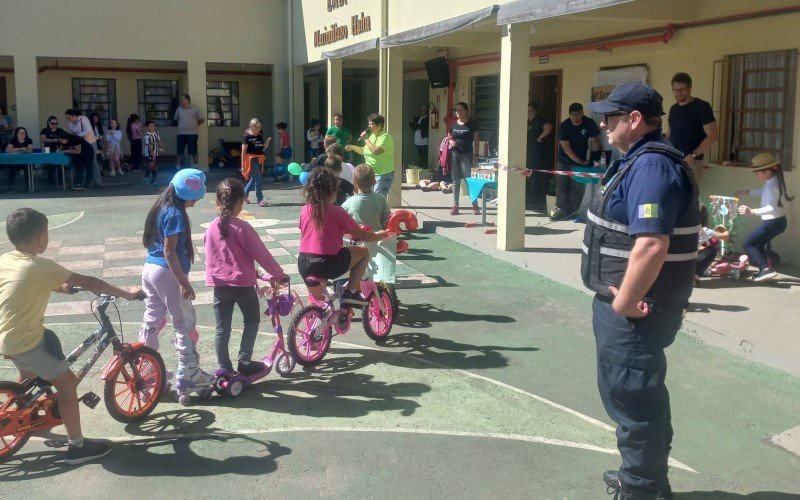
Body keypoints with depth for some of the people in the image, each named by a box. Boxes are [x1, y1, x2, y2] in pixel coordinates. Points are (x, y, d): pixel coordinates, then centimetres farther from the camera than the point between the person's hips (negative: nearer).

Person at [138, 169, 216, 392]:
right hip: (167, 273, -9)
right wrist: (184, 282, -20)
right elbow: (169, 252, -21)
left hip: (150, 267, 9)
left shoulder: (160, 207, 10)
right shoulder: (175, 214, -18)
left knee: (152, 320, 16)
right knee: (185, 324, 0)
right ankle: (188, 374, 6)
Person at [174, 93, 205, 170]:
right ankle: (178, 168, 7)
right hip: (181, 134, 2)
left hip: (192, 134, -2)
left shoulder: (195, 108, 0)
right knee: (179, 152, 3)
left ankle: (195, 168, 7)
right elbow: (175, 119, 24)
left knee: (194, 152, -1)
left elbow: (202, 119, 8)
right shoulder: (179, 109, 7)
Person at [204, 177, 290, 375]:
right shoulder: (242, 227, -15)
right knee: (252, 320, 15)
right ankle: (244, 362, 13)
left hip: (219, 284, 4)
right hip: (242, 283, -4)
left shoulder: (211, 228, 1)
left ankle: (224, 368, 15)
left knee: (222, 328, 11)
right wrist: (279, 275, -1)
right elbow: (261, 254, -12)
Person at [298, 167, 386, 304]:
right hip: (329, 265, -5)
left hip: (304, 265, 6)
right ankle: (351, 292, 11)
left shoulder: (305, 210, 5)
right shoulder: (337, 212, -8)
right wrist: (380, 235, 18)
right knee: (364, 252, 15)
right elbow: (361, 235, -2)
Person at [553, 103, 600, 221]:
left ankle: (571, 212, 4)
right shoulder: (563, 126, -14)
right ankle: (560, 210, -2)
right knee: (561, 186, -5)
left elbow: (595, 142, -9)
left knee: (577, 187, -3)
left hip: (581, 161, 0)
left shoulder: (590, 123, -12)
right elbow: (566, 148, -16)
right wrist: (581, 162, -19)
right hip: (564, 161, 0)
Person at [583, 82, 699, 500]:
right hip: (631, 301, 11)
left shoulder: (650, 167, -22)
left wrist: (624, 303, -23)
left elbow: (652, 245, -32)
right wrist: (621, 298, 12)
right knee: (637, 394, 22)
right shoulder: (640, 161, 12)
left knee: (631, 399, 3)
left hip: (634, 310, -11)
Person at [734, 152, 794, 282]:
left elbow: (772, 208, -36)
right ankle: (764, 271, 24)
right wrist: (746, 192, 25)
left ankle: (766, 269, -12)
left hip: (772, 223, -10)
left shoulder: (771, 185, -25)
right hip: (778, 221, 10)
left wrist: (752, 211, -44)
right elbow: (764, 192, 29)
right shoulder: (775, 181, 6)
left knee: (748, 244, -6)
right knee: (759, 244, 23)